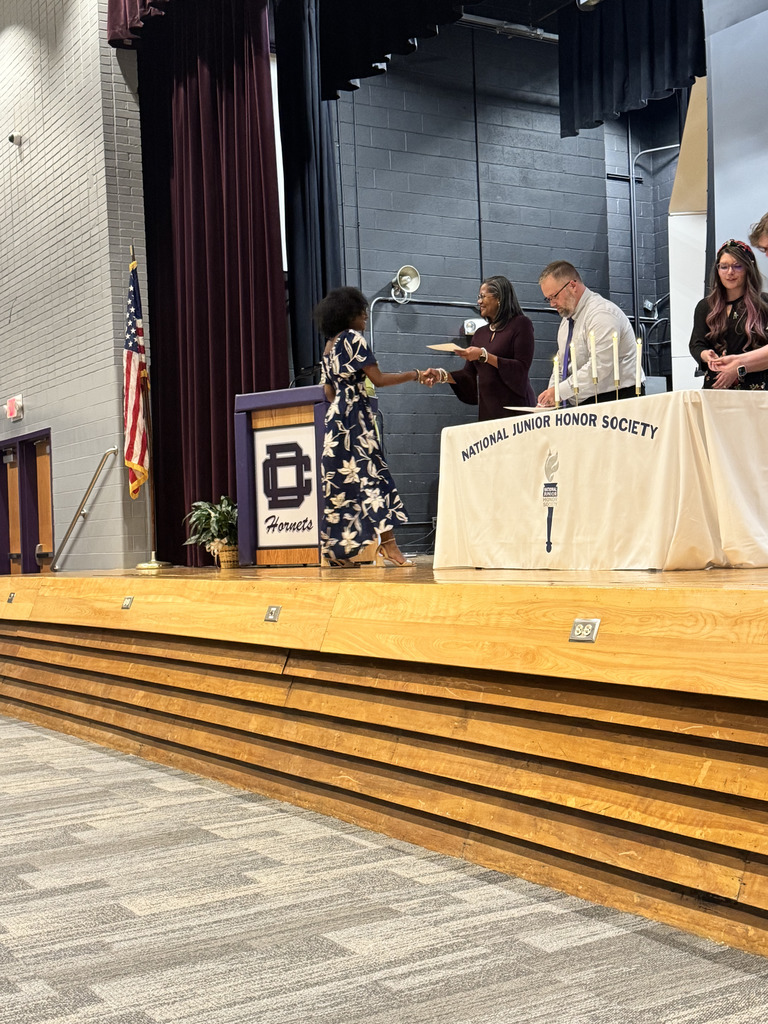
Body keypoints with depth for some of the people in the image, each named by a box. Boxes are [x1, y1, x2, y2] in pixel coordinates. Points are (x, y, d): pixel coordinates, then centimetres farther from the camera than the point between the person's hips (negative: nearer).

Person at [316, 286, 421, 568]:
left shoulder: (329, 346, 18)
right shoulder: (352, 338, -7)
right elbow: (378, 379, -11)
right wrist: (413, 374, -1)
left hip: (336, 416, 9)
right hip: (355, 416, -9)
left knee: (340, 481, 8)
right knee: (371, 474, -12)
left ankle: (336, 549, 10)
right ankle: (388, 544, -18)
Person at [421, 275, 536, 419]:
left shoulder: (520, 324, -1)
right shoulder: (480, 333, 17)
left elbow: (522, 368, -12)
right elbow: (469, 374, 14)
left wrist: (485, 356, -17)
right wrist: (442, 375, -2)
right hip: (487, 408, 5)